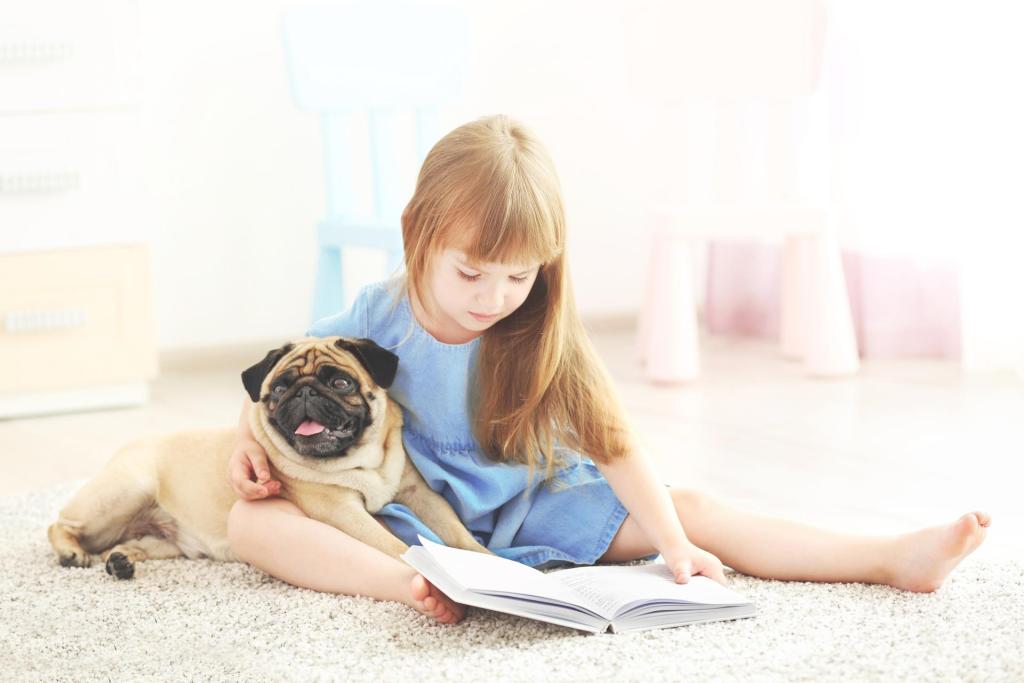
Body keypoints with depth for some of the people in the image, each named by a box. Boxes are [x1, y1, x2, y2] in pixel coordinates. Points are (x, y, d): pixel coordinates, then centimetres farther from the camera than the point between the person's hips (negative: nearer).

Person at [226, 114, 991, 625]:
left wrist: (675, 548, -22)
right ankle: (405, 582, -54)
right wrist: (251, 437, -17)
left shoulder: (543, 334, -9)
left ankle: (893, 558, -18)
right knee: (253, 521, -27)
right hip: (406, 511, -1)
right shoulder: (378, 318, -11)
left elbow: (615, 446, -11)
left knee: (689, 510, -14)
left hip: (528, 510, 1)